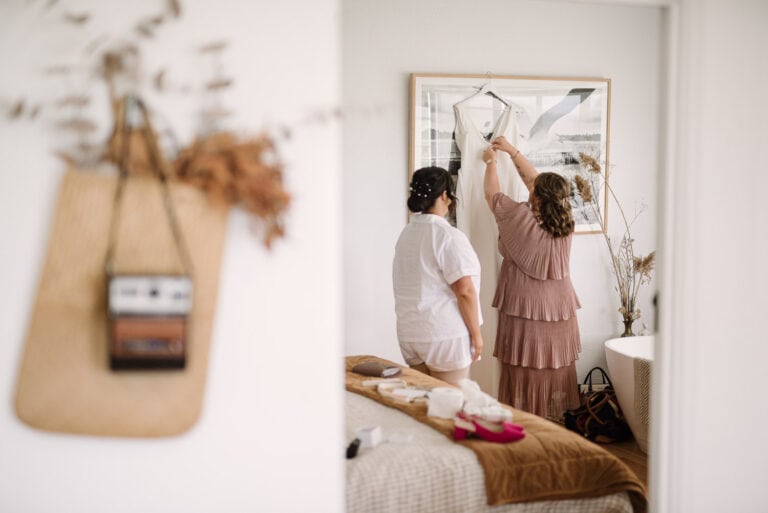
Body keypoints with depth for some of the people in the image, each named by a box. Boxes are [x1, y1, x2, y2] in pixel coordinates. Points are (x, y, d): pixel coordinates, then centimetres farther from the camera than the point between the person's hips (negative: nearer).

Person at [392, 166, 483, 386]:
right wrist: (476, 334, -9)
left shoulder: (406, 233, 8)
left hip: (408, 333, 7)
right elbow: (465, 291, -18)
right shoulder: (449, 236, -15)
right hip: (444, 334, -7)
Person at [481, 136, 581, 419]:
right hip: (560, 311, 5)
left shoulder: (523, 218, -17)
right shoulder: (565, 220, -2)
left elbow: (492, 194, -1)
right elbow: (533, 178, 10)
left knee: (524, 373, 2)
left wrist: (491, 162, 15)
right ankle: (556, 421, 20)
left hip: (525, 311, -5)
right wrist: (512, 151, 17)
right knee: (557, 369, 12)